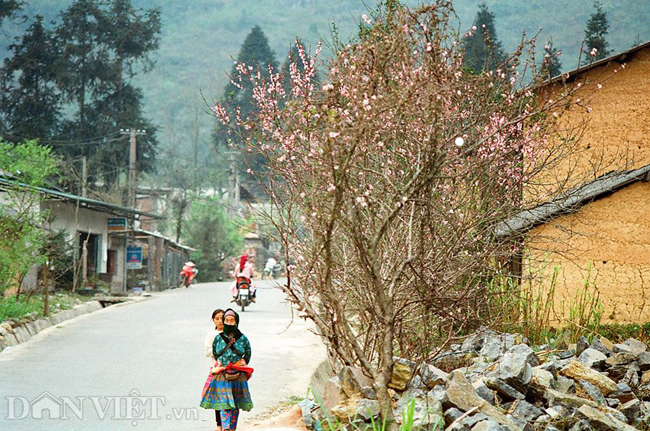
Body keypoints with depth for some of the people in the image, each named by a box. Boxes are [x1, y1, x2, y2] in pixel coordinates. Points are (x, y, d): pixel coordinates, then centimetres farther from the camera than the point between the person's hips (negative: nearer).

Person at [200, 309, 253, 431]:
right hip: (222, 376, -1)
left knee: (235, 405, 7)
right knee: (224, 404, -9)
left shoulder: (243, 339, 0)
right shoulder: (218, 338, 2)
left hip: (238, 377, 1)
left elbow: (247, 355, 13)